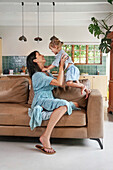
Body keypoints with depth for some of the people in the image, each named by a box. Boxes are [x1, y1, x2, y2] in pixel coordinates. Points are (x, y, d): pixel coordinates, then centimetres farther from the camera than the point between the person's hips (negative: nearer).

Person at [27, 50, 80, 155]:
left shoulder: (46, 73, 19)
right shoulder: (37, 75, -11)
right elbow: (59, 83, -19)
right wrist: (61, 66, -9)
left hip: (50, 101, 9)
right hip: (41, 102, -9)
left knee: (76, 105, -2)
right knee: (63, 105, -36)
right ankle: (45, 137, -35)